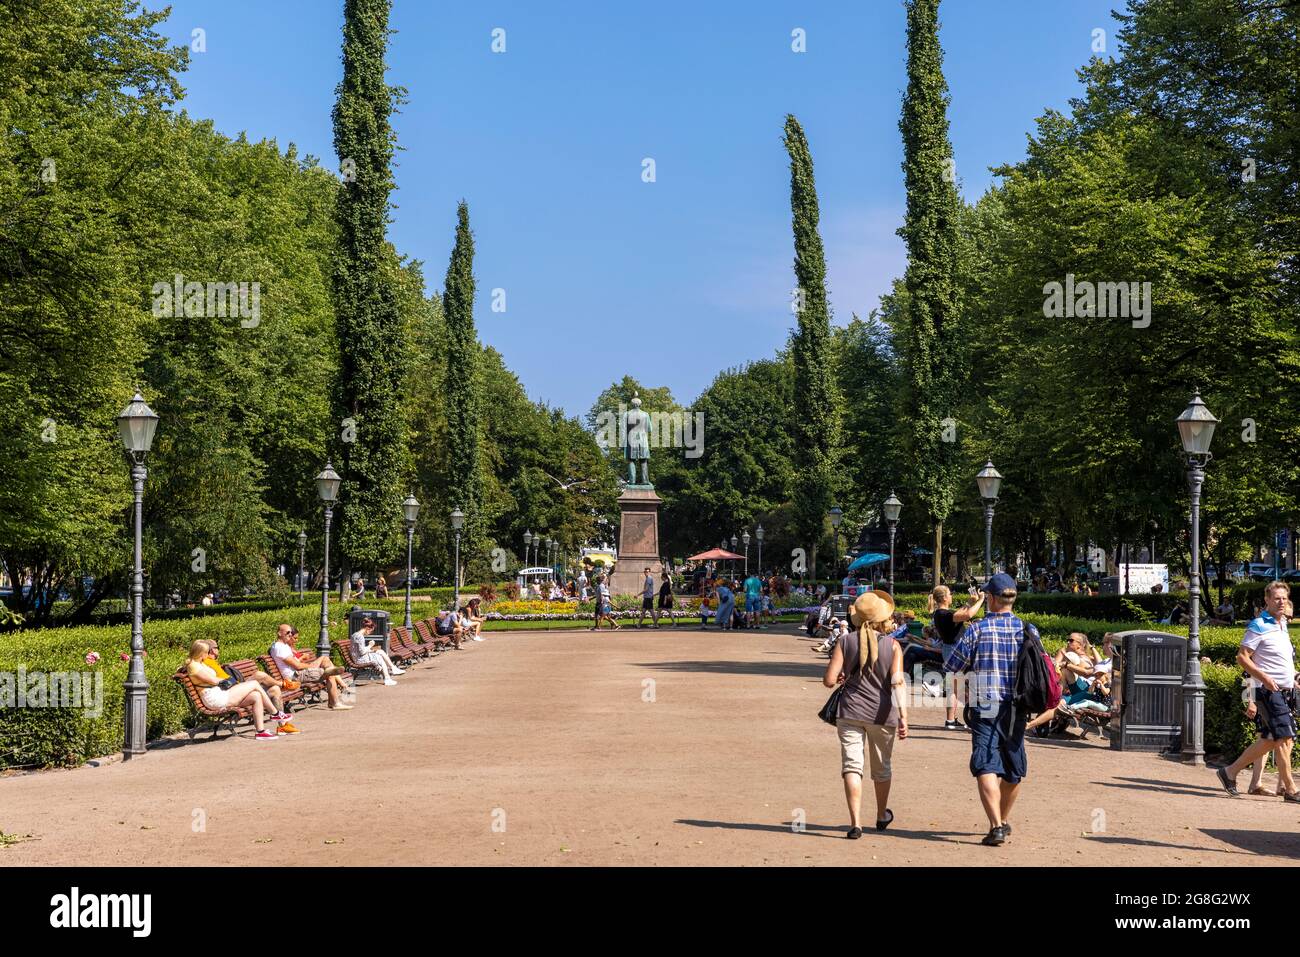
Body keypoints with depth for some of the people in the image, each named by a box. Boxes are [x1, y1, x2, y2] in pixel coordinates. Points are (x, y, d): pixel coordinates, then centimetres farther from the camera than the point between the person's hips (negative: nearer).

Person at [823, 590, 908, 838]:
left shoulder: (845, 641, -3)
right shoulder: (892, 645, -4)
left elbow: (829, 680, -6)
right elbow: (897, 682, -14)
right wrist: (903, 716, -17)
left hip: (850, 712, -1)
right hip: (882, 714, 1)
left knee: (852, 766, -2)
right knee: (881, 768, 19)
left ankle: (855, 823, -14)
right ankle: (882, 816, 39)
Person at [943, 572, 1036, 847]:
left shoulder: (976, 629, -7)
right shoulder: (1028, 630, 2)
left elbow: (951, 666, -2)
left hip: (985, 708, -4)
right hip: (1017, 709, 4)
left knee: (986, 767, -7)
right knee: (1013, 769, 17)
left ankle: (996, 827, -19)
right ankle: (1004, 821, 34)